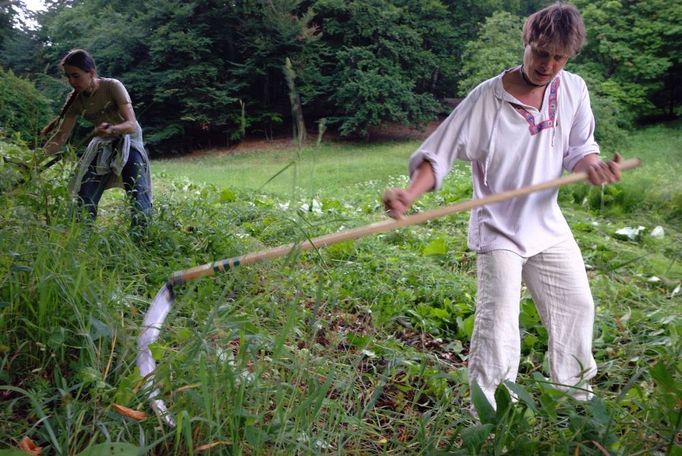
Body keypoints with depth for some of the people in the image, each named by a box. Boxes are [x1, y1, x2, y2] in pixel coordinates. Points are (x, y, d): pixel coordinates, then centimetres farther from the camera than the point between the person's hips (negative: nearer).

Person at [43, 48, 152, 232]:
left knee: (138, 196, -19)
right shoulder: (75, 99, -9)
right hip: (102, 145, 5)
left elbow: (132, 124, -30)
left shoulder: (112, 87, -23)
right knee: (85, 197, -5)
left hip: (128, 140, -4)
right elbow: (62, 135, -9)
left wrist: (112, 129, -52)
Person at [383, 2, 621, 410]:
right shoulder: (487, 98, -19)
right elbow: (439, 154, -18)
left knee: (578, 307, 18)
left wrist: (593, 164, -21)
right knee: (499, 324, -10)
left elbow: (579, 148, 4)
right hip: (499, 231, -6)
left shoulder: (574, 90, -4)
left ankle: (577, 392, 43)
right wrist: (409, 195, -34)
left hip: (549, 225, 6)